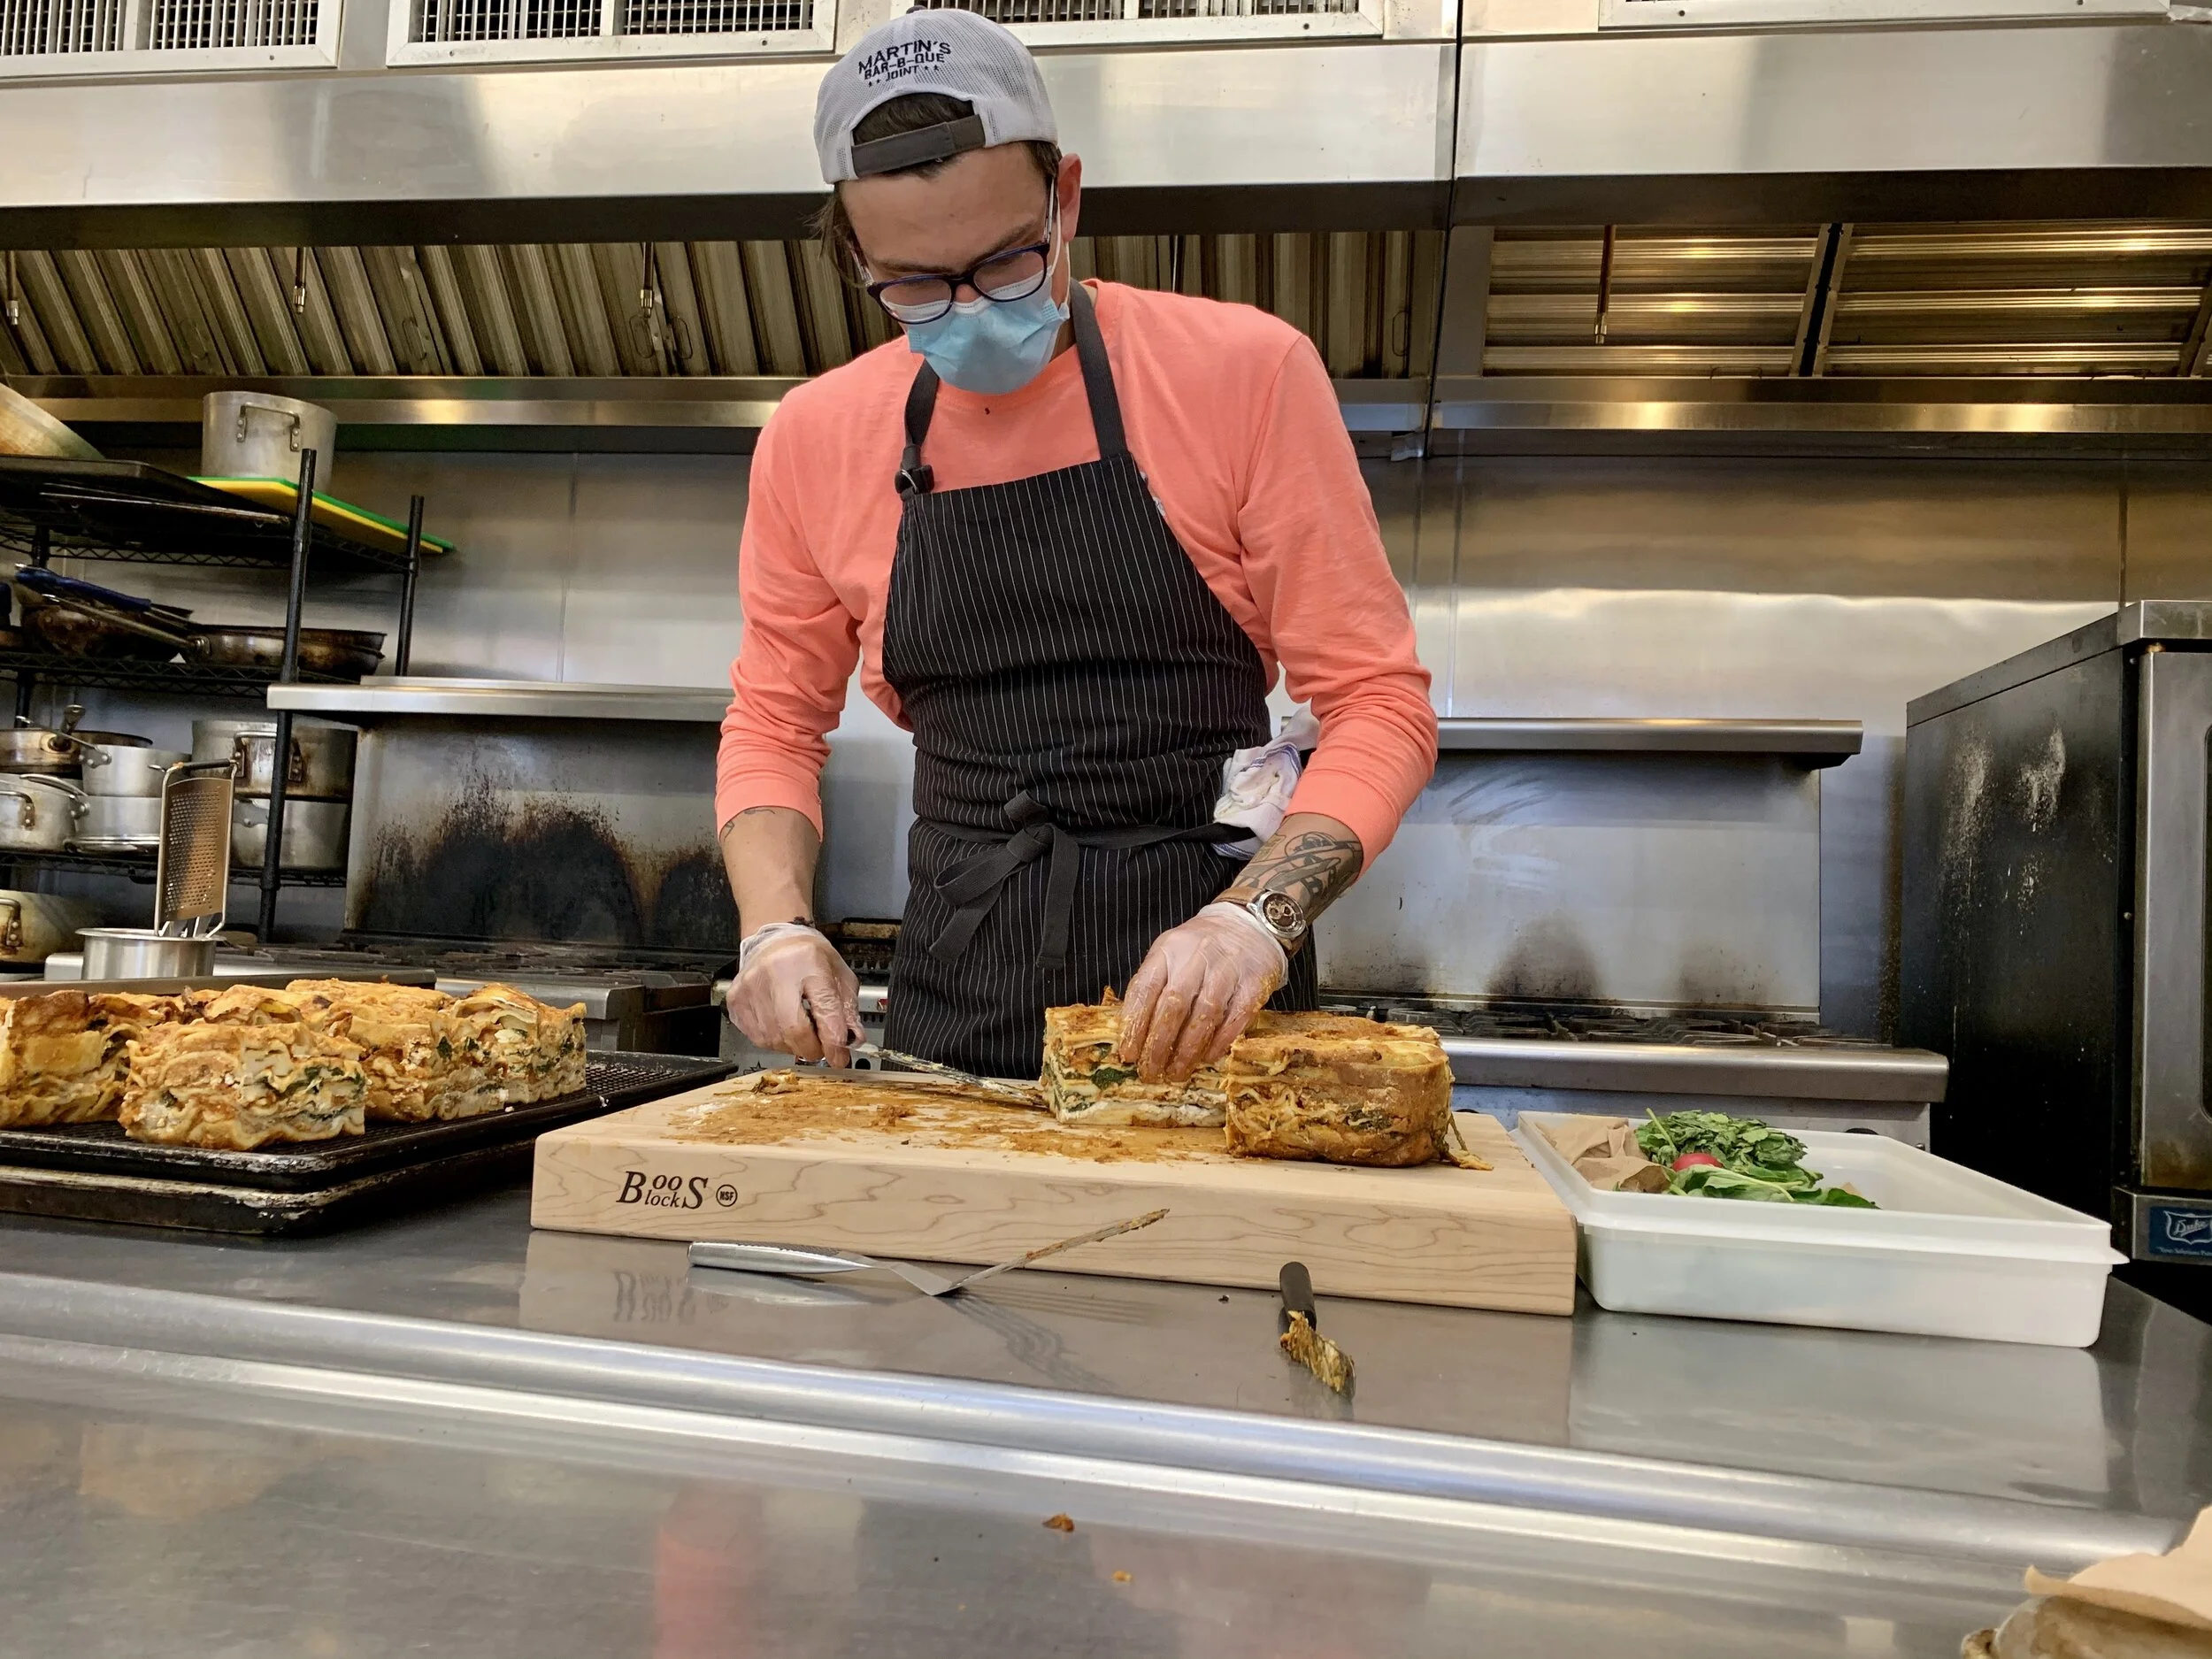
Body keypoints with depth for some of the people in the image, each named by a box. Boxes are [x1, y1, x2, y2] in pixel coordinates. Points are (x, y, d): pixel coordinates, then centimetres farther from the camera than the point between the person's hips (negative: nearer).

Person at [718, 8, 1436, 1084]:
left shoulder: (1245, 372, -7)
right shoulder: (813, 440, 2)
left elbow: (1378, 701, -7)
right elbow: (773, 723, 13)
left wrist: (1255, 917, -23)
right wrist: (777, 925, -5)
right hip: (951, 1002, 3)